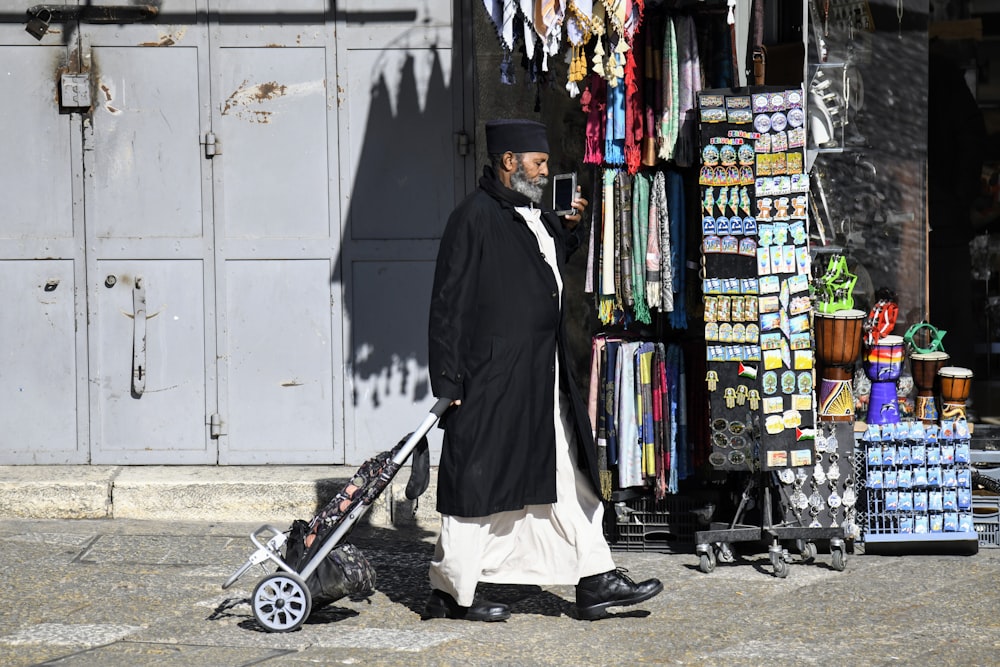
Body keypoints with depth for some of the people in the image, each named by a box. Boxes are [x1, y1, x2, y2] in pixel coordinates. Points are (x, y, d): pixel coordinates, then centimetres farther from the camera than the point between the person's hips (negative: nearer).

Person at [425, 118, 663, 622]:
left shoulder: (534, 216, 14)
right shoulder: (474, 218, -13)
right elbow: (448, 305, -15)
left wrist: (569, 228, 15)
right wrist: (448, 383, -17)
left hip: (542, 381, 9)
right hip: (493, 382, -9)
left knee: (567, 479, 10)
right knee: (478, 483, -1)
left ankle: (596, 583, 14)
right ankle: (450, 593, 10)